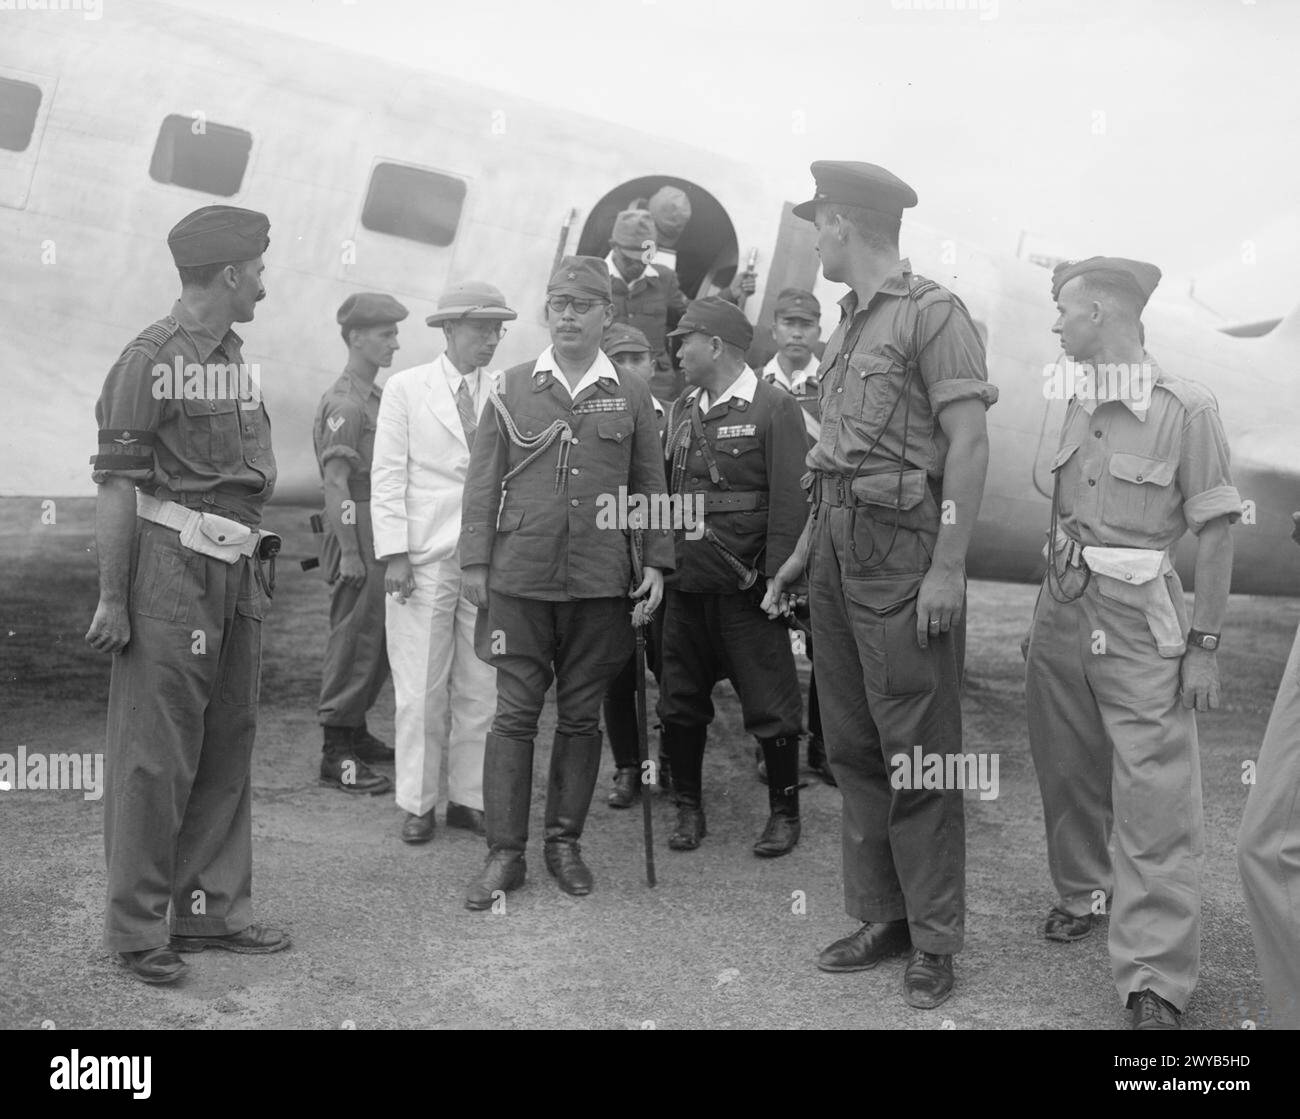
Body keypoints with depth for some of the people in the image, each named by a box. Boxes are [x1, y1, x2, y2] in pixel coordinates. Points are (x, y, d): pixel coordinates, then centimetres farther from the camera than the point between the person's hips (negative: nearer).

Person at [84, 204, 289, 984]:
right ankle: (137, 928, 8)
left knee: (229, 750, 12)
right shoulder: (152, 359, -9)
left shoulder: (238, 360, 15)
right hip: (172, 568, -8)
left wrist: (258, 569, 16)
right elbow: (116, 486, -12)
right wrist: (112, 599, -15)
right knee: (155, 754, -2)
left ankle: (213, 911, 23)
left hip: (237, 571, 8)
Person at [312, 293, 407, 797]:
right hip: (358, 534, -9)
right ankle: (336, 755, 1)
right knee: (354, 640, -5)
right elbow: (336, 482, -18)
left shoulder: (375, 397, 16)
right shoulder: (343, 403, -14)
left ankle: (355, 733, 28)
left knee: (377, 641, 15)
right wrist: (349, 552, -21)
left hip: (382, 536, 9)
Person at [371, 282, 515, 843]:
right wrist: (394, 555, -7)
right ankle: (417, 802, 14)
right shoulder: (406, 388, 3)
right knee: (420, 690, 2)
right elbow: (388, 476, 1)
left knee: (481, 688, 6)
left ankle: (469, 798, 18)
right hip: (424, 557, -2)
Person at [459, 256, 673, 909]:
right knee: (514, 714, 0)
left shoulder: (631, 395, 8)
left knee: (581, 715, 8)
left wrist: (655, 562, 4)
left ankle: (566, 841, 20)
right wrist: (475, 562, 1)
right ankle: (504, 853, 6)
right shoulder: (512, 389, 6)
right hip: (519, 579, -1)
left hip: (600, 583, 1)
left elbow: (650, 484, 12)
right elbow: (483, 481, 6)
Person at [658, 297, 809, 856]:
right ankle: (688, 806, 24)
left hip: (745, 584, -6)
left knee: (770, 701, 3)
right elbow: (663, 491, 14)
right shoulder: (681, 411, 13)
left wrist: (777, 578, -15)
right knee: (681, 701, 10)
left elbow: (789, 498, -11)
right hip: (684, 580, 6)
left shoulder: (773, 407, -6)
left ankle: (784, 810, 16)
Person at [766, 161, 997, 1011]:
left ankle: (935, 940, 7)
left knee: (918, 752, -3)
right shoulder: (848, 327, 17)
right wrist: (805, 551, 16)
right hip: (838, 550, 9)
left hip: (903, 555, -9)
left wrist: (949, 568, -20)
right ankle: (881, 916, 22)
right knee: (854, 748, 12)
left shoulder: (931, 311, -8)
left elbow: (969, 442, -14)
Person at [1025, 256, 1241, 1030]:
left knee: (1156, 798, -6)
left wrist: (1204, 644, -11)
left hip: (1139, 617, -6)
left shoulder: (1186, 408, -10)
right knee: (1070, 771, 15)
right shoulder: (1078, 406, 8)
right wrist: (1057, 603, 10)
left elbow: (1216, 531, -8)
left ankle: (1158, 986, -3)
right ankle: (1083, 891, 38)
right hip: (1063, 610, 6)